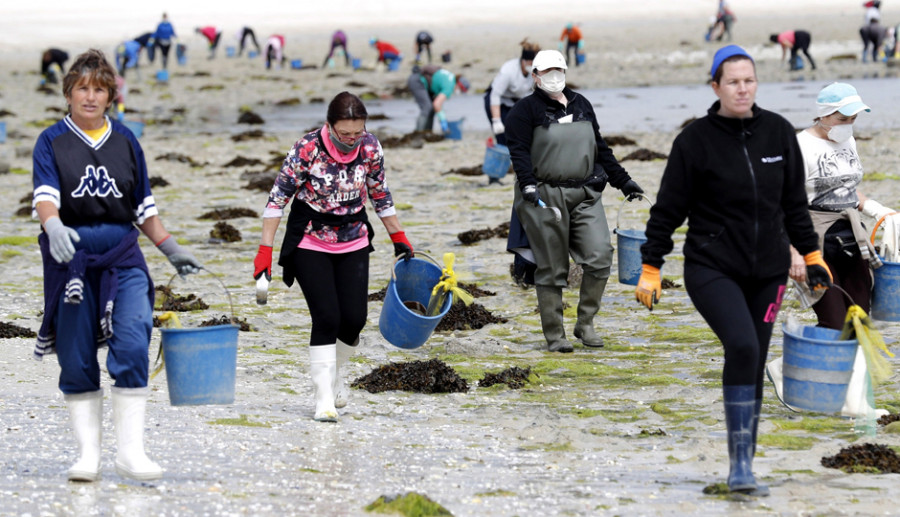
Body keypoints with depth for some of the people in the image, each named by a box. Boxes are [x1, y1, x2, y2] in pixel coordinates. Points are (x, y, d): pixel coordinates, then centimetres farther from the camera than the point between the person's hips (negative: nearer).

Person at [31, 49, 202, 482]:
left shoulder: (125, 141, 11)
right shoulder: (52, 142, 2)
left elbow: (144, 207, 18)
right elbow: (45, 197, -14)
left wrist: (172, 250, 14)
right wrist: (54, 228, -34)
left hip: (122, 255, 1)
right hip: (70, 255, -1)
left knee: (132, 345, -14)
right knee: (76, 359, 1)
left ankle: (130, 451, -12)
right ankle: (88, 454, 9)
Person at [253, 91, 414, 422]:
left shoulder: (370, 148, -9)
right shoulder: (307, 149, -20)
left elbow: (380, 194, 7)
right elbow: (278, 197, -14)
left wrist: (399, 238, 12)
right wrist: (265, 249, -17)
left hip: (353, 244, 4)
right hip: (310, 244, -3)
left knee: (354, 318, -3)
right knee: (326, 318, -13)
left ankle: (333, 374, 26)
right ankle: (324, 398, -7)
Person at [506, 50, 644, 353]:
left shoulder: (581, 106, 17)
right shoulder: (526, 110, -1)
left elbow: (600, 149, 24)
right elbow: (519, 151, -10)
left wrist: (622, 181, 23)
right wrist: (528, 185, -24)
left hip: (585, 195, 5)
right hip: (545, 197, -5)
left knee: (600, 257, -8)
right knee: (552, 270, -1)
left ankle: (585, 324, 6)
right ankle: (554, 336, 7)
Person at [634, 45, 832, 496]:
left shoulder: (778, 133, 4)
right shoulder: (695, 140, -7)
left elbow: (794, 201, 14)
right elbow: (668, 209, -2)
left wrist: (812, 256, 15)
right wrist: (650, 268, -2)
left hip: (768, 271, 4)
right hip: (712, 268, -4)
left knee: (752, 366, 6)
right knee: (742, 346, -25)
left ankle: (743, 469, 17)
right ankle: (740, 463, -21)